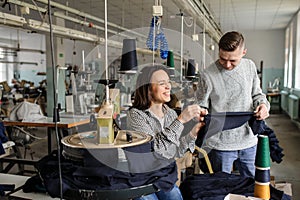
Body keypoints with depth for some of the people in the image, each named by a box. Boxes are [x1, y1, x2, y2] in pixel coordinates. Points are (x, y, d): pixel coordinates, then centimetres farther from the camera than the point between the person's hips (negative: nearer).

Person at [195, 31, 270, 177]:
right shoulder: (207, 75, -11)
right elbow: (202, 106, -4)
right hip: (221, 144, -3)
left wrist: (263, 104, -8)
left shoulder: (250, 66, 2)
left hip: (249, 140, 4)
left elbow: (257, 94, 13)